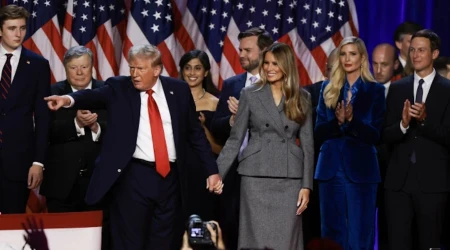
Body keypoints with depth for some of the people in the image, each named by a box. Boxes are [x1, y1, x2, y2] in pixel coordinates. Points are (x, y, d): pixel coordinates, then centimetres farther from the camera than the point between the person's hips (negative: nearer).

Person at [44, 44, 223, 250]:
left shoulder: (178, 90, 7)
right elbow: (96, 95, -18)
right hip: (133, 177, -2)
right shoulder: (119, 88, 1)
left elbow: (196, 133, 12)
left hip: (169, 177, 3)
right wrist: (69, 99, -39)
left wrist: (212, 170, 9)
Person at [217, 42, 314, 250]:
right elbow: (235, 139, 3)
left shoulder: (302, 98, 7)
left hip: (290, 179, 1)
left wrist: (306, 185, -1)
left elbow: (307, 144, 6)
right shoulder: (250, 94, 3)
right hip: (256, 176, -1)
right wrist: (217, 173, -6)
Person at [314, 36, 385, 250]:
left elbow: (375, 135, -5)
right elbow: (318, 131, 4)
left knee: (359, 232, -1)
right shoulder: (328, 88, 9)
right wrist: (337, 121, -15)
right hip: (331, 168, 3)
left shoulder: (374, 90, 1)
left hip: (360, 168, -3)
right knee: (332, 231, 7)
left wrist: (352, 120, -20)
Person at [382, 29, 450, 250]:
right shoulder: (397, 89, 10)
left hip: (432, 180, -3)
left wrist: (424, 120, -22)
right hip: (399, 179, 3)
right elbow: (386, 137, 5)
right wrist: (403, 124, -16)